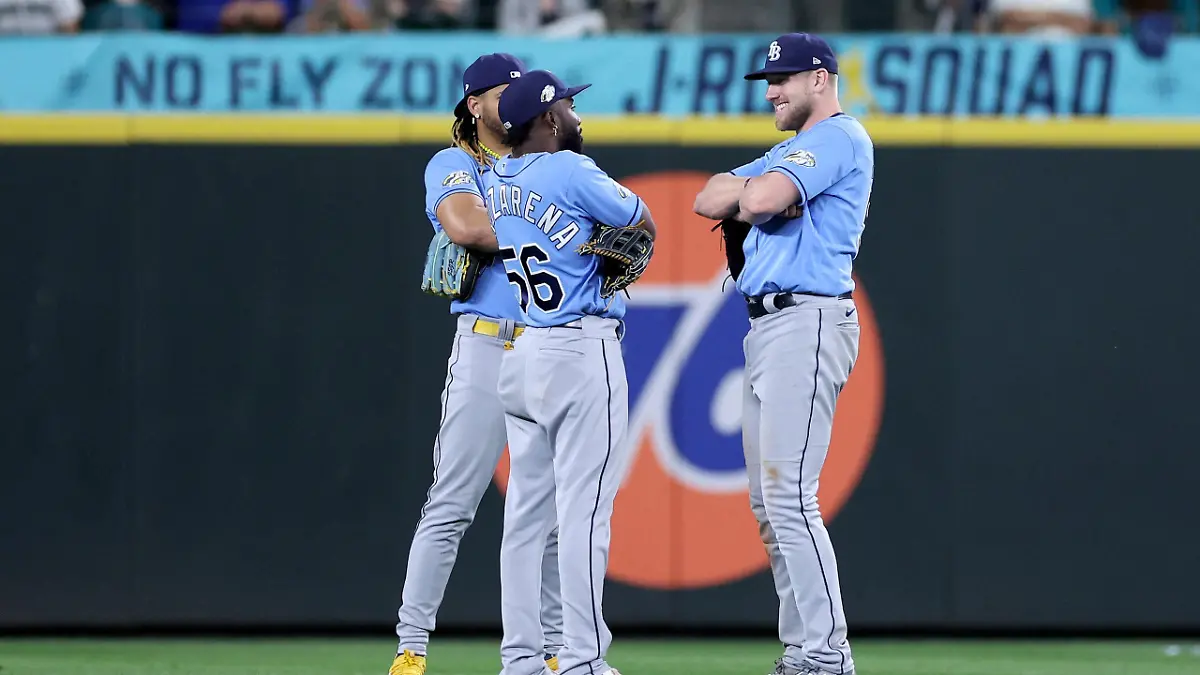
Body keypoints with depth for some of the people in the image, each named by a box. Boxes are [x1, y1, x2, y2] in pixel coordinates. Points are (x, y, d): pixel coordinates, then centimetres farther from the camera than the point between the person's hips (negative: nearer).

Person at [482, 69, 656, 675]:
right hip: (581, 351, -8)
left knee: (526, 510, 9)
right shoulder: (570, 172, -12)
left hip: (517, 351, 8)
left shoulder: (493, 181, 9)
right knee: (583, 510, -7)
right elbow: (643, 225, -5)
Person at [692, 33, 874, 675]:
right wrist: (750, 191, -4)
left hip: (807, 322, -11)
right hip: (767, 328, 11)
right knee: (768, 500, 10)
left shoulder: (840, 138, -7)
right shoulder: (790, 152, 25)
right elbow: (710, 201, 17)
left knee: (790, 496, -16)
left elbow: (763, 199, -21)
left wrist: (751, 191, 2)